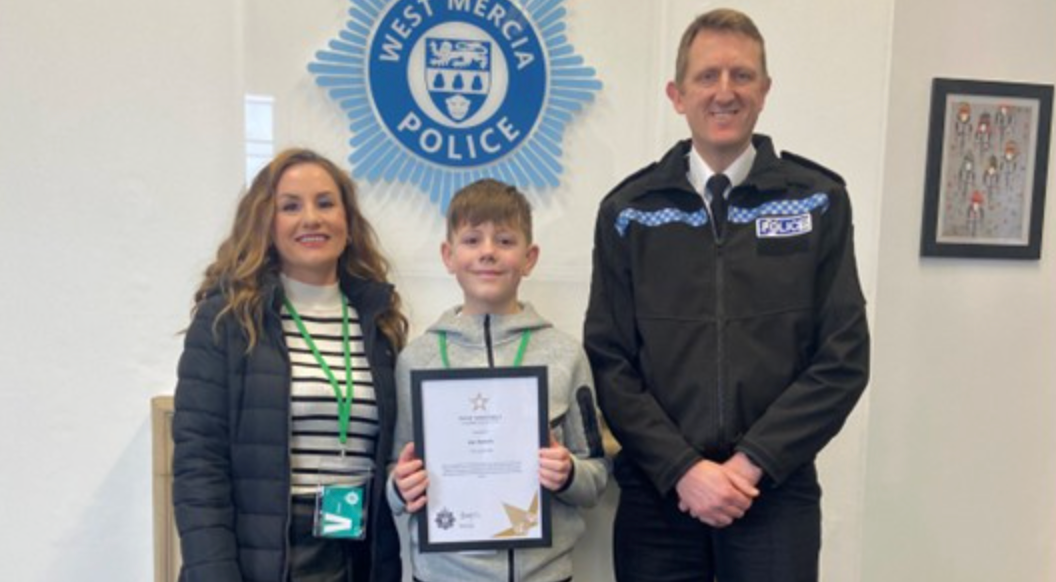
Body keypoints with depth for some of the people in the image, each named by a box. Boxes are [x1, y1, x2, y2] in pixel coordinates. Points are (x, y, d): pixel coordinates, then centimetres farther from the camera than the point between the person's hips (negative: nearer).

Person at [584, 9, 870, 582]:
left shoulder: (819, 200, 1)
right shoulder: (628, 210, 1)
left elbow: (844, 358, -2)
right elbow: (609, 362, -2)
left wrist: (753, 462, -10)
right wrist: (682, 469, -11)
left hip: (777, 492, 0)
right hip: (657, 493, 1)